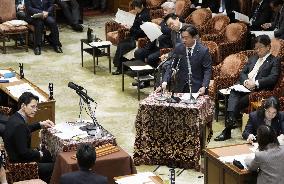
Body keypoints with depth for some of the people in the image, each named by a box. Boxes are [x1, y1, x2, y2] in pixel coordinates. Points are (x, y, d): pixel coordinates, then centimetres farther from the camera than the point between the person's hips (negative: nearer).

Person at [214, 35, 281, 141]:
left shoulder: (274, 61, 8)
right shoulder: (252, 59, 29)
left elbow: (273, 78, -8)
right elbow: (242, 73, 20)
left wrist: (255, 83, -19)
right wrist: (246, 81, -4)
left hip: (259, 90, -5)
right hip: (245, 87, 5)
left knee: (239, 103, -31)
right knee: (234, 93, -31)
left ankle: (227, 130, -33)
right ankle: (231, 119, -47)